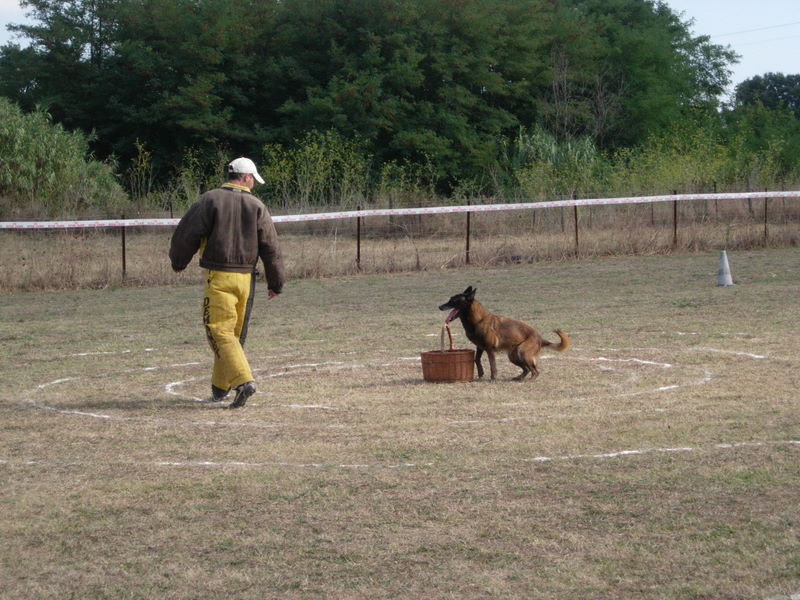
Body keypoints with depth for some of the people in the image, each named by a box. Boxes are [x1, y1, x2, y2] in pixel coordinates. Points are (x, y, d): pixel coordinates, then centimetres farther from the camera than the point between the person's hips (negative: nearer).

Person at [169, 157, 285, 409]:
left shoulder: (210, 200, -2)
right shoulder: (257, 206, 6)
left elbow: (187, 233, -3)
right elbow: (271, 247, 7)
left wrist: (178, 261, 14)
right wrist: (276, 283, 15)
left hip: (218, 276, -4)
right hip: (246, 277, 4)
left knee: (219, 331, -7)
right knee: (234, 334, 14)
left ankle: (243, 380, -24)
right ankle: (220, 387, 22)